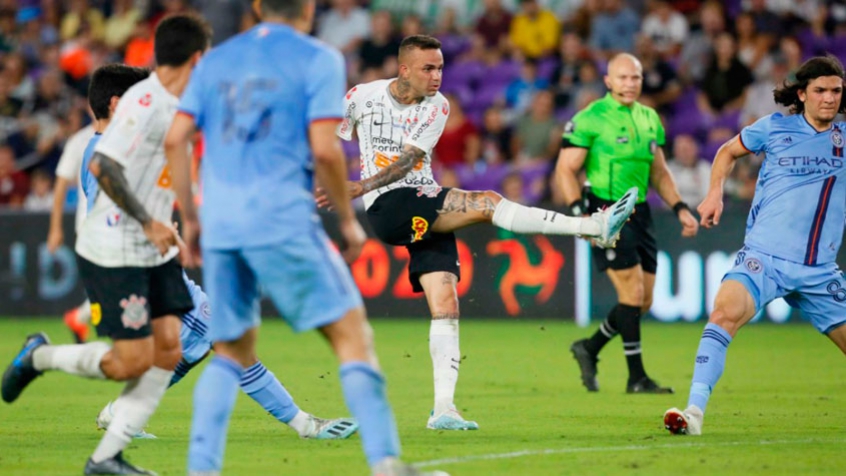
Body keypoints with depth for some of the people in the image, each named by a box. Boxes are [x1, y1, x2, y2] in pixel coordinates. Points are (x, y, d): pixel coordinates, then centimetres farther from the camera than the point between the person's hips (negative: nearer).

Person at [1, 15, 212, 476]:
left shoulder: (173, 106, 10)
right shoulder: (144, 102, -19)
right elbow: (102, 166, -25)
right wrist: (149, 223, -22)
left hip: (153, 251, 9)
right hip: (114, 252, -9)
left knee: (168, 351, 0)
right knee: (133, 361, -8)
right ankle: (40, 355, 15)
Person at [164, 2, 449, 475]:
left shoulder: (216, 60, 16)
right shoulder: (318, 59, 1)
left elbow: (176, 140, 10)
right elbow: (324, 150, -9)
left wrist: (190, 218, 16)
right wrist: (349, 219, 2)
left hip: (220, 224, 5)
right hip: (282, 220, -5)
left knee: (233, 348, 17)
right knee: (351, 330, -2)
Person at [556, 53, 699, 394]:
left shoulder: (649, 119, 13)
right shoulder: (590, 119, -8)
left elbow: (658, 171, 22)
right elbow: (566, 169, -8)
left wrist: (680, 208, 12)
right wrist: (580, 213, -19)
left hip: (639, 213, 7)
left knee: (643, 301, 6)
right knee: (633, 293, -12)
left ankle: (589, 349, 26)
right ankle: (636, 377, -4)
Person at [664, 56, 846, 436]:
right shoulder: (774, 128, 3)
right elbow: (729, 151, 20)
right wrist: (715, 194, 7)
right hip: (764, 256, -3)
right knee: (726, 311, -27)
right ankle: (695, 411, -30)